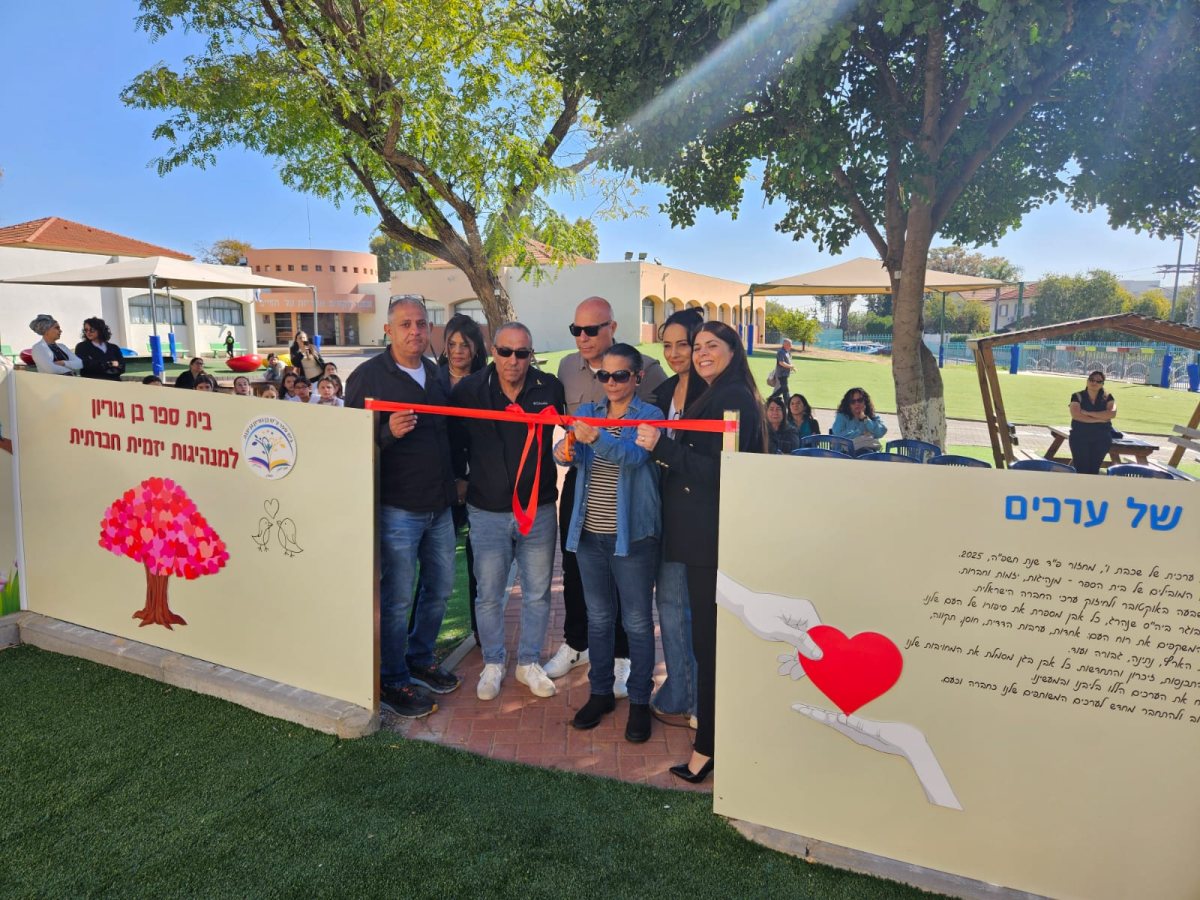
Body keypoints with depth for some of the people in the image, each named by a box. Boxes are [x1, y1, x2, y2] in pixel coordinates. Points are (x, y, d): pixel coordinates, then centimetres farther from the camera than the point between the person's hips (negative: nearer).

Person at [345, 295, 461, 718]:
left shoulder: (434, 372, 11)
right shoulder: (368, 376, -9)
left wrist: (457, 476, 14)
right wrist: (389, 432, -29)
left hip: (440, 505, 7)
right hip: (397, 507, -7)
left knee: (440, 588, 16)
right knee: (397, 598, 2)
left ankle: (420, 658, 36)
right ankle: (393, 681, 18)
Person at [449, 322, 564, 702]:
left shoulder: (550, 388, -5)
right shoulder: (468, 390, -6)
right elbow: (454, 441, 6)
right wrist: (461, 477, 5)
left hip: (539, 509, 1)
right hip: (487, 511, -1)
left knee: (537, 593, 12)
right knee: (488, 595, 9)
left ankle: (529, 663, 30)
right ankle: (493, 663, 29)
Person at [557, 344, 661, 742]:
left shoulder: (649, 415, -5)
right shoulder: (587, 412, 9)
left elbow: (634, 455, -24)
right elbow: (569, 451, -4)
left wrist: (598, 439, -41)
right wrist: (564, 451, -29)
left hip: (632, 534, -4)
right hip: (590, 531, 5)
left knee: (637, 621, 4)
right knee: (598, 617, 16)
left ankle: (640, 701, 18)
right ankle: (600, 692, 31)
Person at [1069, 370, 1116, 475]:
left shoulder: (1108, 398, 6)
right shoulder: (1077, 396, -1)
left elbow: (1112, 413, -13)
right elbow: (1076, 415, -16)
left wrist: (1088, 413, -17)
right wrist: (1100, 419, -14)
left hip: (1102, 439, 2)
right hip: (1080, 438, -2)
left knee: (1094, 469, 4)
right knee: (1080, 470, -4)